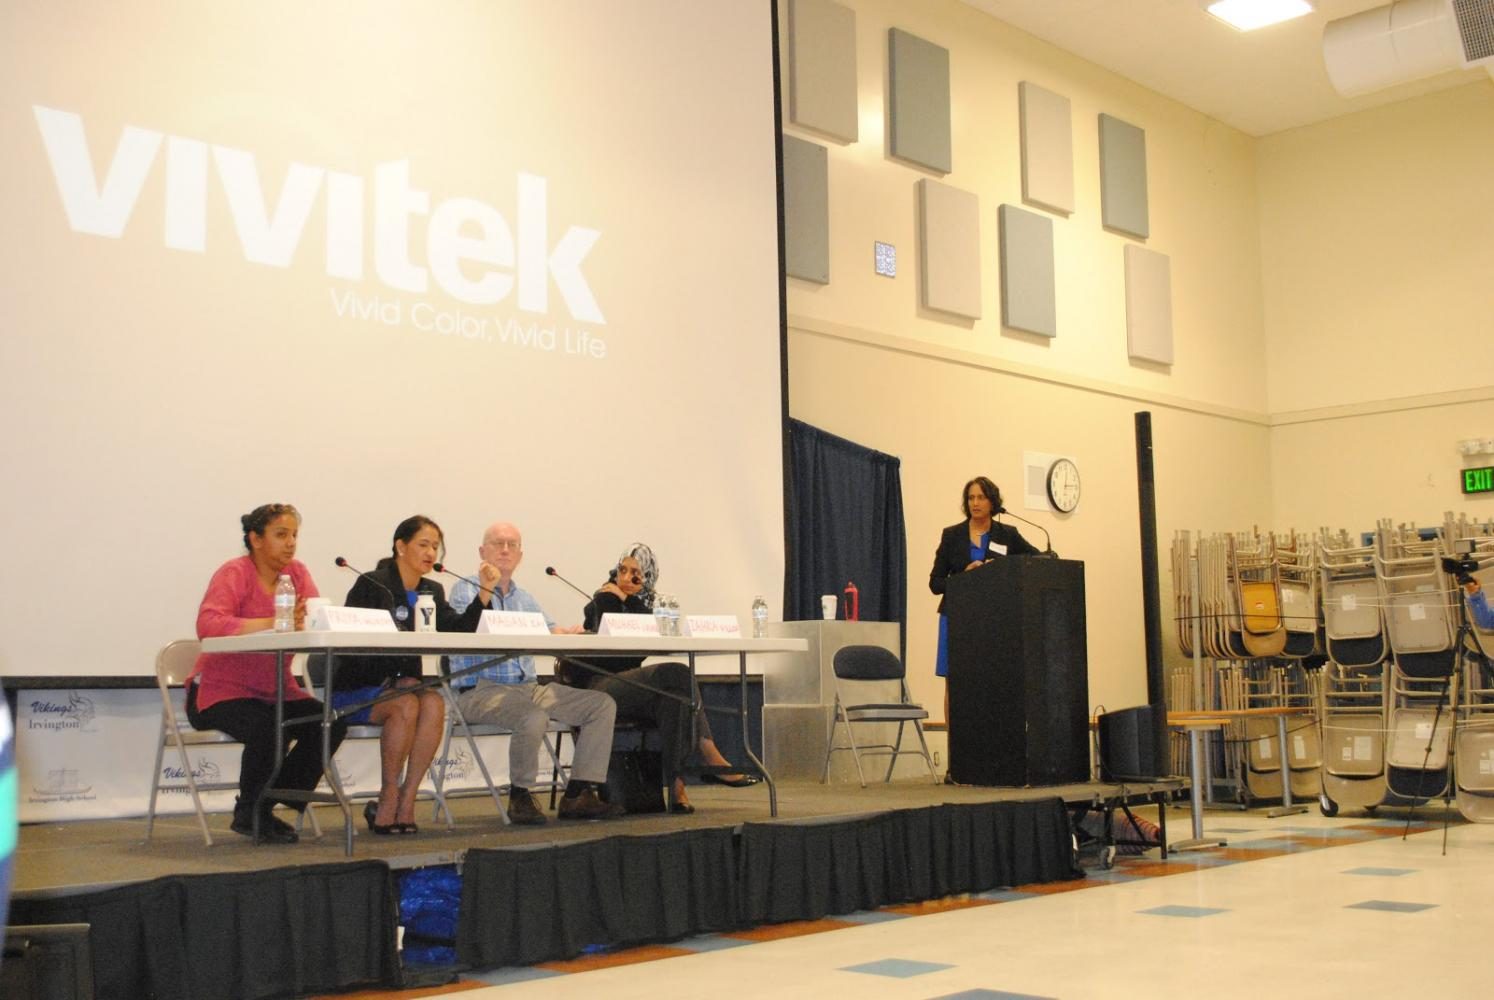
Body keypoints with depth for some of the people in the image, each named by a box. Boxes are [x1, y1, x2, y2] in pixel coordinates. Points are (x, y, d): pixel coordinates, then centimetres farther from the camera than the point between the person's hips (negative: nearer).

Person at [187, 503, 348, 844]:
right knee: (269, 729, -33)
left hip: (275, 690, 6)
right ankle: (249, 814, -4)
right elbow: (207, 624, -29)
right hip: (222, 690, -6)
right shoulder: (234, 573, -13)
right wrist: (270, 624, -39)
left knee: (330, 724, -16)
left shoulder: (297, 573, 5)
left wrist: (304, 620, -35)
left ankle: (269, 807, 1)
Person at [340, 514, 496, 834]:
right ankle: (388, 800, -19)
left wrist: (484, 592, -11)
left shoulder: (432, 592, 12)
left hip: (403, 683, 5)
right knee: (406, 704, -34)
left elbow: (459, 631, -1)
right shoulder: (371, 585, -6)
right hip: (357, 689, -5)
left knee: (434, 703, -28)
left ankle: (405, 802, -23)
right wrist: (395, 681, -23)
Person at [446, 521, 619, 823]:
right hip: (481, 691, -7)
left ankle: (577, 794, -10)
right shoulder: (465, 589, 4)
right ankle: (520, 795, -13)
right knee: (534, 718, -38)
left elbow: (553, 632, 10)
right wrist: (485, 589, -23)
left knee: (603, 704, -8)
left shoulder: (525, 598, 24)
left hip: (529, 687, 7)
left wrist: (569, 634, -12)